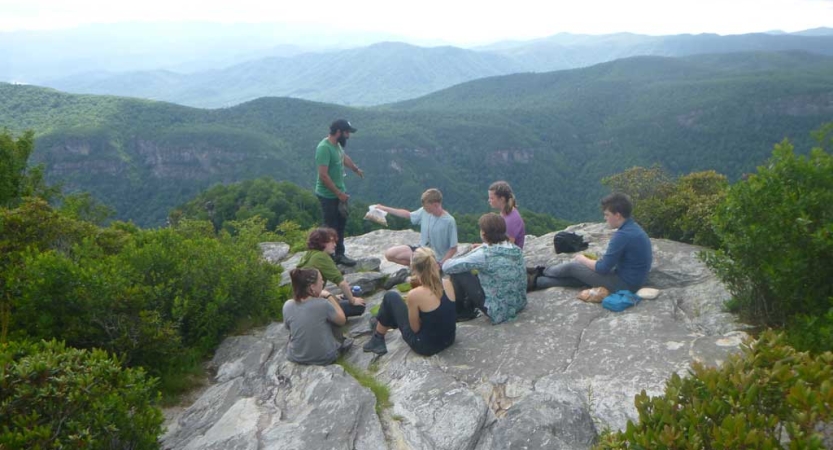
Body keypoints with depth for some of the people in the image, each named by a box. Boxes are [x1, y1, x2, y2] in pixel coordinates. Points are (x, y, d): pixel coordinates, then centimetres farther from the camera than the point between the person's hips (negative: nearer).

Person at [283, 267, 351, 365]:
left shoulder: (287, 306, -13)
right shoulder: (323, 304, -24)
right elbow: (342, 320, -6)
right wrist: (329, 296, -2)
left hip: (296, 358, 3)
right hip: (325, 358, -3)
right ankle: (340, 344, 31)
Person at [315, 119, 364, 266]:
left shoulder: (337, 144, 2)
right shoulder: (324, 148, -25)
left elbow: (344, 157, 26)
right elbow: (323, 175, -28)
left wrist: (356, 169, 41)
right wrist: (339, 193, -24)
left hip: (340, 192, 9)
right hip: (328, 195, -9)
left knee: (341, 224, 16)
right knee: (331, 227, 1)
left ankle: (339, 254, 29)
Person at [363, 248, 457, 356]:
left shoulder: (415, 294, -24)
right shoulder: (448, 284, -8)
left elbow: (415, 328, -12)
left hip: (425, 345, -6)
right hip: (449, 339, 6)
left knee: (391, 297, 6)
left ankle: (377, 340, 25)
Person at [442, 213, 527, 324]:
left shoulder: (484, 255, -22)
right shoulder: (517, 250, -3)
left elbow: (447, 267, -15)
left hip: (499, 313, -7)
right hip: (520, 305, 7)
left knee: (459, 274, -2)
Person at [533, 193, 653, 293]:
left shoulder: (623, 235, -26)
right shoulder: (634, 228, 5)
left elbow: (603, 268, -22)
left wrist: (582, 259, -3)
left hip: (623, 284, -9)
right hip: (633, 281, 9)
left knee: (572, 267, 3)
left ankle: (542, 272, 28)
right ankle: (537, 281, 21)